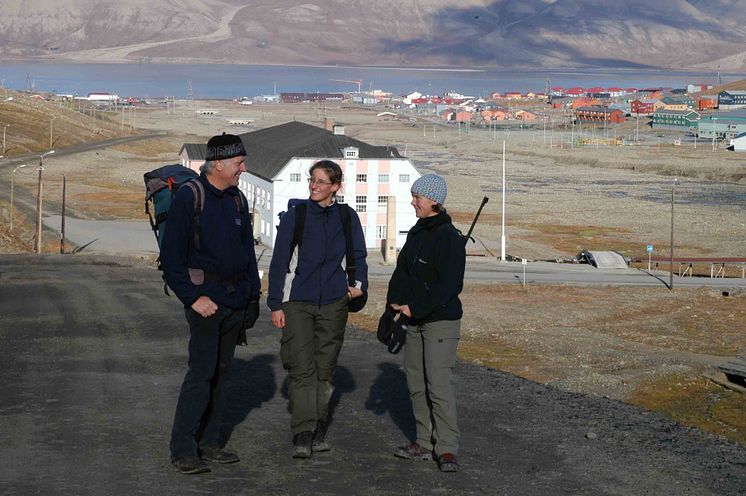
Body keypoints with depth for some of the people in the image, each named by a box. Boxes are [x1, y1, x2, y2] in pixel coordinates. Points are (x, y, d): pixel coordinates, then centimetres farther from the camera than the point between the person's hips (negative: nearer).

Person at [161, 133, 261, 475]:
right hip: (206, 299, -7)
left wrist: (252, 294, 13)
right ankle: (182, 449, -8)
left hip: (235, 302, 7)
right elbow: (171, 257, -12)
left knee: (220, 372, 11)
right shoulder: (189, 198, -10)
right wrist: (193, 298, -16)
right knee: (202, 370, -12)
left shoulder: (237, 200, 13)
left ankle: (208, 442, 18)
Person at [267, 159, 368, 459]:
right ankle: (302, 434, -11)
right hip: (298, 302, -2)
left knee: (325, 368, 8)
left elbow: (358, 255, 16)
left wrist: (359, 284, -3)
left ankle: (319, 431, 18)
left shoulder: (347, 217, 4)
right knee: (301, 368, -10)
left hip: (333, 302, 2)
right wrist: (276, 304, -1)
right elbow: (280, 261, 2)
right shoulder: (295, 215, -1)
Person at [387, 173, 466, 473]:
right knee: (416, 383, 11)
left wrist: (416, 308, -19)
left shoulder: (449, 237, -13)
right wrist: (395, 301, 0)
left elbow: (449, 285, -18)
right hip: (415, 323, 9)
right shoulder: (415, 234, 13)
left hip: (441, 321, -9)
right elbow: (402, 271, 16)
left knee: (439, 384, -14)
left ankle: (447, 449, -12)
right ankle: (425, 443, 19)